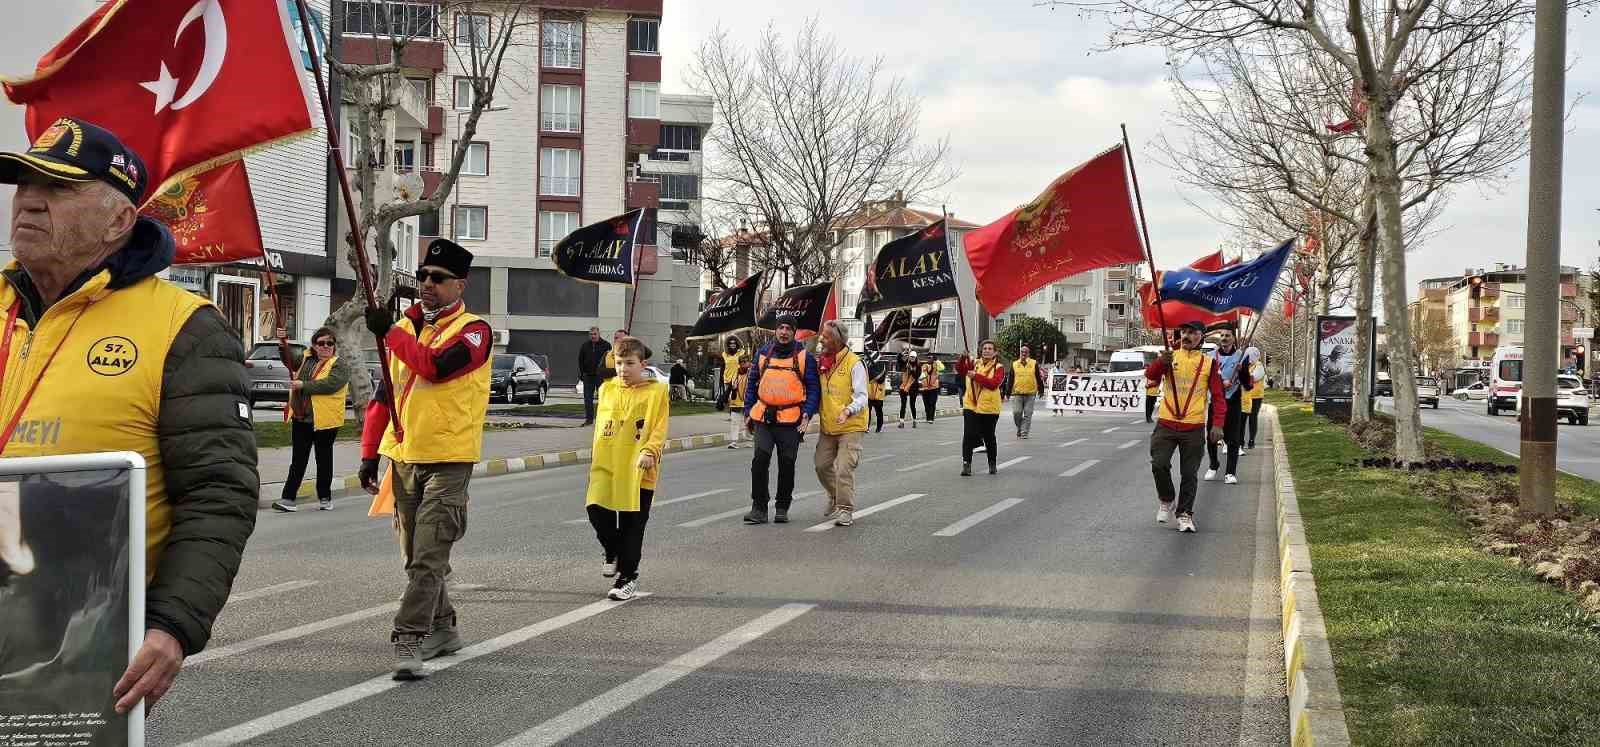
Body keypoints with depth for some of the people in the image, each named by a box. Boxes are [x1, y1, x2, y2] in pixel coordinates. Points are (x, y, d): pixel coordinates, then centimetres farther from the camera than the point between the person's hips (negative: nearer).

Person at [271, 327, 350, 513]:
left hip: (325, 420, -5)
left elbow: (330, 384, -22)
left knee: (324, 459, 9)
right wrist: (283, 344, -3)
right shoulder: (307, 360, 13)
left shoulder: (340, 366, -8)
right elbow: (289, 361, 14)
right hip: (301, 419, 5)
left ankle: (324, 497, 21)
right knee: (298, 460, 5)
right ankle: (288, 497, 4)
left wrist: (303, 385, -23)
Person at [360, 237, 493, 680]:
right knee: (416, 556, 15)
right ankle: (443, 629, 29)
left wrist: (390, 332, -17)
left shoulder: (473, 330, -7)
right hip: (403, 457, 7)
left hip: (448, 462, -7)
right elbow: (384, 391, 17)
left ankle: (409, 640, -13)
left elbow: (436, 366, -26)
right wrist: (370, 452, 13)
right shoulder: (404, 327, 13)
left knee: (428, 558, -12)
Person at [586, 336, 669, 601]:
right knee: (596, 510, -9)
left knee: (632, 526, 2)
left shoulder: (656, 391, -2)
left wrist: (650, 452, -22)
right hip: (606, 466, 4)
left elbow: (659, 429, -7)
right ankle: (613, 552, 21)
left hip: (638, 471, -3)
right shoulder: (607, 389, 11)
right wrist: (596, 459, 17)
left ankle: (628, 577, 14)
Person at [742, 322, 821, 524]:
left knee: (787, 465, 5)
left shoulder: (804, 357, 0)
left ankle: (782, 508, 20)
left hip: (790, 421, -2)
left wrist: (807, 414, -14)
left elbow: (814, 388, -1)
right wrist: (748, 412, 10)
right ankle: (759, 508, -2)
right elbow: (751, 384, 15)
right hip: (763, 418, 2)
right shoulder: (764, 354, 8)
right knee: (760, 460, -9)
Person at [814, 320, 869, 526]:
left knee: (844, 469, -11)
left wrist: (848, 411, -32)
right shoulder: (822, 362, 9)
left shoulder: (854, 364, -12)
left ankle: (846, 510, -4)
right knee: (822, 465, 12)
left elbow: (861, 397, -15)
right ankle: (835, 498, 35)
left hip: (850, 427, -7)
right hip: (827, 426, 7)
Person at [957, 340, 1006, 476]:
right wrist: (964, 357, -21)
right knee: (969, 435, -8)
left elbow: (994, 383, -17)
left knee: (989, 437, 11)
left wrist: (976, 376, -23)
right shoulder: (974, 363, 8)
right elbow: (960, 370, -5)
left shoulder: (998, 368, -2)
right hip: (971, 405, 1)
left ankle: (992, 464, 28)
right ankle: (966, 464, -5)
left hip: (989, 408, -1)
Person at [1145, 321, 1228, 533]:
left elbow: (1218, 396, 4)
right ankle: (1166, 501, 15)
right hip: (1166, 423, 0)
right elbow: (1150, 375, -9)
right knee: (1159, 464, -10)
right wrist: (1160, 363, -30)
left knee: (1189, 473, 2)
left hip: (1194, 427, 0)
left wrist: (1217, 424, -8)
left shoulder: (1209, 362, 5)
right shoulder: (1170, 356, 7)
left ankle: (1185, 514, 13)